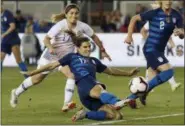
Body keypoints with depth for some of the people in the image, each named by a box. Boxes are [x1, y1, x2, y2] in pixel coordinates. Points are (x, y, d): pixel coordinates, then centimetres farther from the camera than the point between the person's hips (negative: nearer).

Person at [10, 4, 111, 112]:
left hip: (66, 57, 3)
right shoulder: (60, 25, -26)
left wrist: (103, 50, 3)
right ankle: (16, 93, 37)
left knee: (72, 75, -27)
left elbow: (94, 37, 0)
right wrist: (50, 47, -49)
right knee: (37, 79, 12)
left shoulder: (82, 26, -16)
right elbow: (46, 39, -29)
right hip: (51, 55, -3)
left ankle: (66, 104, -27)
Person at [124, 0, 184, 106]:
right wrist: (129, 36, -6)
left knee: (155, 79, 10)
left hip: (160, 50, 7)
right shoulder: (155, 13, -13)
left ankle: (132, 97, 21)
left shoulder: (176, 16, 2)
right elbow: (134, 19, -3)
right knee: (168, 71, -21)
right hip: (151, 49, -7)